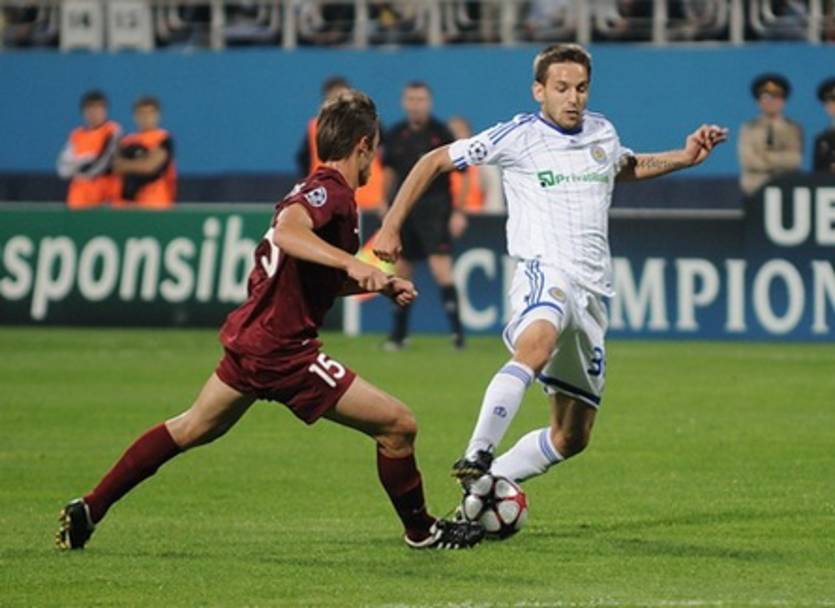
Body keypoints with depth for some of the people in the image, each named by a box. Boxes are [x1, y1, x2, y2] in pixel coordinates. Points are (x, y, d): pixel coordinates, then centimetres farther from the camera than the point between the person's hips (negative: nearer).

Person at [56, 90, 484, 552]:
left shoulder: (320, 190, 15)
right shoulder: (332, 192, -15)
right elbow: (286, 232, -35)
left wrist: (379, 285, 18)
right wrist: (351, 263, -43)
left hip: (251, 337, 10)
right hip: (284, 350, -10)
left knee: (192, 429, 25)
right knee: (398, 426, -5)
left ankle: (88, 511, 26)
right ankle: (421, 532, 12)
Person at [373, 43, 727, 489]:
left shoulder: (602, 132, 15)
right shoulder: (518, 136, -2)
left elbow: (627, 168, 39)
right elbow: (435, 161, 6)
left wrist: (685, 157, 24)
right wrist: (391, 227, 1)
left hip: (592, 292, 7)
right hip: (544, 272, -7)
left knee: (573, 437, 6)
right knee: (536, 346, -42)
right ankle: (477, 458, -48)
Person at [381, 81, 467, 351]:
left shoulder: (440, 134, -8)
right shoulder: (395, 135, 6)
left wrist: (459, 212, -11)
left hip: (435, 208, -5)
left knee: (441, 269, -16)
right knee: (402, 272, 9)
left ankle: (457, 331, -14)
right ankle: (398, 335, 19)